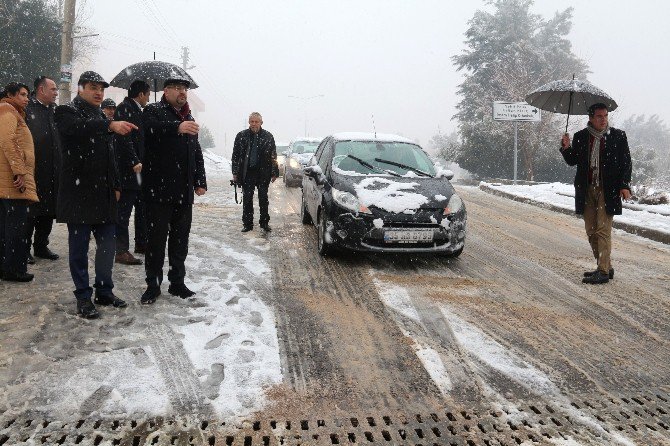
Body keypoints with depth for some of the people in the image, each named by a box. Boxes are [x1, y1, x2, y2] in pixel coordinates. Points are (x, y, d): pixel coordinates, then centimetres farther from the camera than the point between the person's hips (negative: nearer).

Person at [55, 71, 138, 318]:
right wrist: (110, 125, -41)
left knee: (108, 243, 8)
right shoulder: (67, 111, -2)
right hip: (78, 192, -7)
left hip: (104, 193, 7)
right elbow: (77, 128, -28)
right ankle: (83, 296, 8)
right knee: (79, 246, -1)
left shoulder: (101, 117, 19)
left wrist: (116, 186, 18)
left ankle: (104, 290, 20)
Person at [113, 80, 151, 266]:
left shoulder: (137, 111, 18)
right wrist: (134, 162, -25)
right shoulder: (124, 109, -11)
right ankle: (121, 251, -1)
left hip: (139, 168, 10)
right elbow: (124, 138, -21)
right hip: (128, 169, -10)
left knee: (142, 208, 16)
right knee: (124, 211, -5)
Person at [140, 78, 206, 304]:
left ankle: (177, 282, 20)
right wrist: (177, 127, -40)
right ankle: (153, 284, 10)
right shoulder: (153, 111, 0)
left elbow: (197, 153, 21)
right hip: (159, 190, -6)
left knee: (180, 238, 10)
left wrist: (200, 182, 12)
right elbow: (150, 127, -25)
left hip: (184, 192, 6)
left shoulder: (189, 119, 20)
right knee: (156, 238, 0)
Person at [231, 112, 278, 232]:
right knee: (247, 199, 4)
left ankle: (264, 222, 18)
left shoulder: (268, 136, 2)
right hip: (247, 173, 1)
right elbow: (235, 155, 5)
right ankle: (247, 223, 12)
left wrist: (274, 173, 0)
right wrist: (235, 172, 0)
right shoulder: (241, 136, 4)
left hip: (263, 173, 0)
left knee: (263, 198, 7)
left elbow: (273, 156, 4)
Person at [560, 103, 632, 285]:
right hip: (587, 191, 4)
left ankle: (603, 271, -6)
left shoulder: (618, 136, 1)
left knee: (603, 230, -9)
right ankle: (606, 267, 20)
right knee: (591, 232, 8)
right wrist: (566, 148, -10)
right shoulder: (580, 137, 6)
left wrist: (625, 185, -8)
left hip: (607, 191, -4)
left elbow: (626, 163, 3)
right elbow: (572, 161, 9)